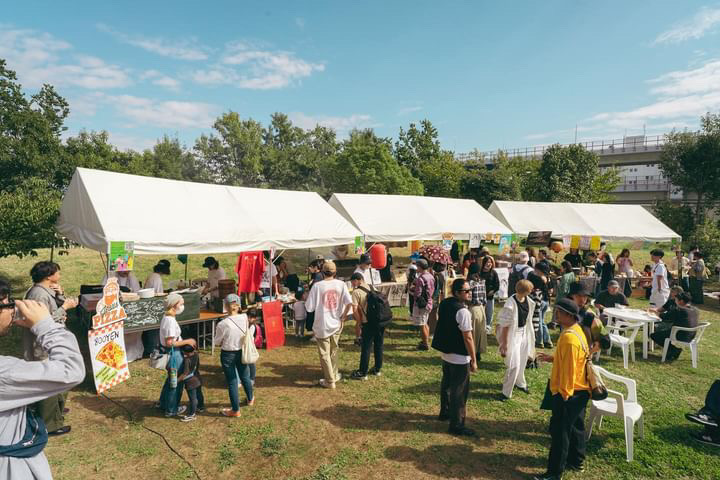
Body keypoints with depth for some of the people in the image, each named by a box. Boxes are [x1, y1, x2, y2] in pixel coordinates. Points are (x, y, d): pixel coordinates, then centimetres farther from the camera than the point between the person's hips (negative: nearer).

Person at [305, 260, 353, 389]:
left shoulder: (317, 286, -13)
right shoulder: (341, 284, -7)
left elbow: (309, 307, -12)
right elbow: (349, 303, -14)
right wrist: (343, 316, 0)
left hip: (322, 325, -3)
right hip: (336, 324, 3)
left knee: (324, 353, 10)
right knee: (334, 351, 22)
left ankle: (330, 381, 18)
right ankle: (334, 375, 35)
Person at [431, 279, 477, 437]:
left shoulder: (445, 304, -2)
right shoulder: (463, 311, -25)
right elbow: (468, 338, -22)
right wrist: (473, 360, -15)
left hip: (446, 353, 9)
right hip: (459, 358, -9)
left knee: (447, 383, 24)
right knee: (459, 391, 4)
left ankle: (445, 412, 43)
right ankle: (456, 425, 14)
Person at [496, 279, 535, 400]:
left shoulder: (528, 300, -5)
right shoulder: (511, 304, -27)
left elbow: (527, 318, 9)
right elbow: (505, 325, -21)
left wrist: (530, 335, 16)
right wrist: (504, 343, -16)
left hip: (524, 333, 7)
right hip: (513, 334, -7)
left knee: (522, 360, 24)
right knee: (514, 365, -3)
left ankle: (520, 383, 48)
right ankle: (506, 392, 14)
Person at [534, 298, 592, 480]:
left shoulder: (569, 337, -27)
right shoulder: (576, 330, 4)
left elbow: (569, 368, -25)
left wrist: (563, 394, -19)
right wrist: (552, 359, 12)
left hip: (568, 392, -10)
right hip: (580, 390, 10)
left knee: (559, 431, 0)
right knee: (575, 426, 23)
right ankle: (576, 461, 39)